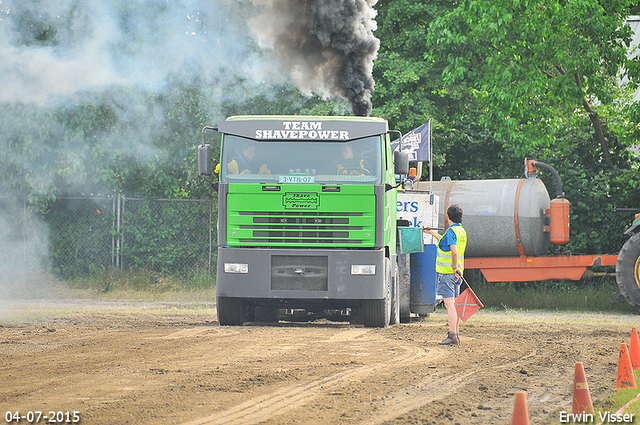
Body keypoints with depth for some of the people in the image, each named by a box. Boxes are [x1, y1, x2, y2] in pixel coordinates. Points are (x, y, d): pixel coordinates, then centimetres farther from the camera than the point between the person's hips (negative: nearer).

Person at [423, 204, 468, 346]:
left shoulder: (451, 231, -15)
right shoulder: (462, 231, 14)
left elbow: (454, 252, -27)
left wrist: (455, 268, -17)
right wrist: (432, 233, 45)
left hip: (447, 273, -9)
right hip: (457, 273, 9)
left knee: (449, 304, -10)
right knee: (454, 305, 12)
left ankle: (452, 336, -14)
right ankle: (456, 335, 14)